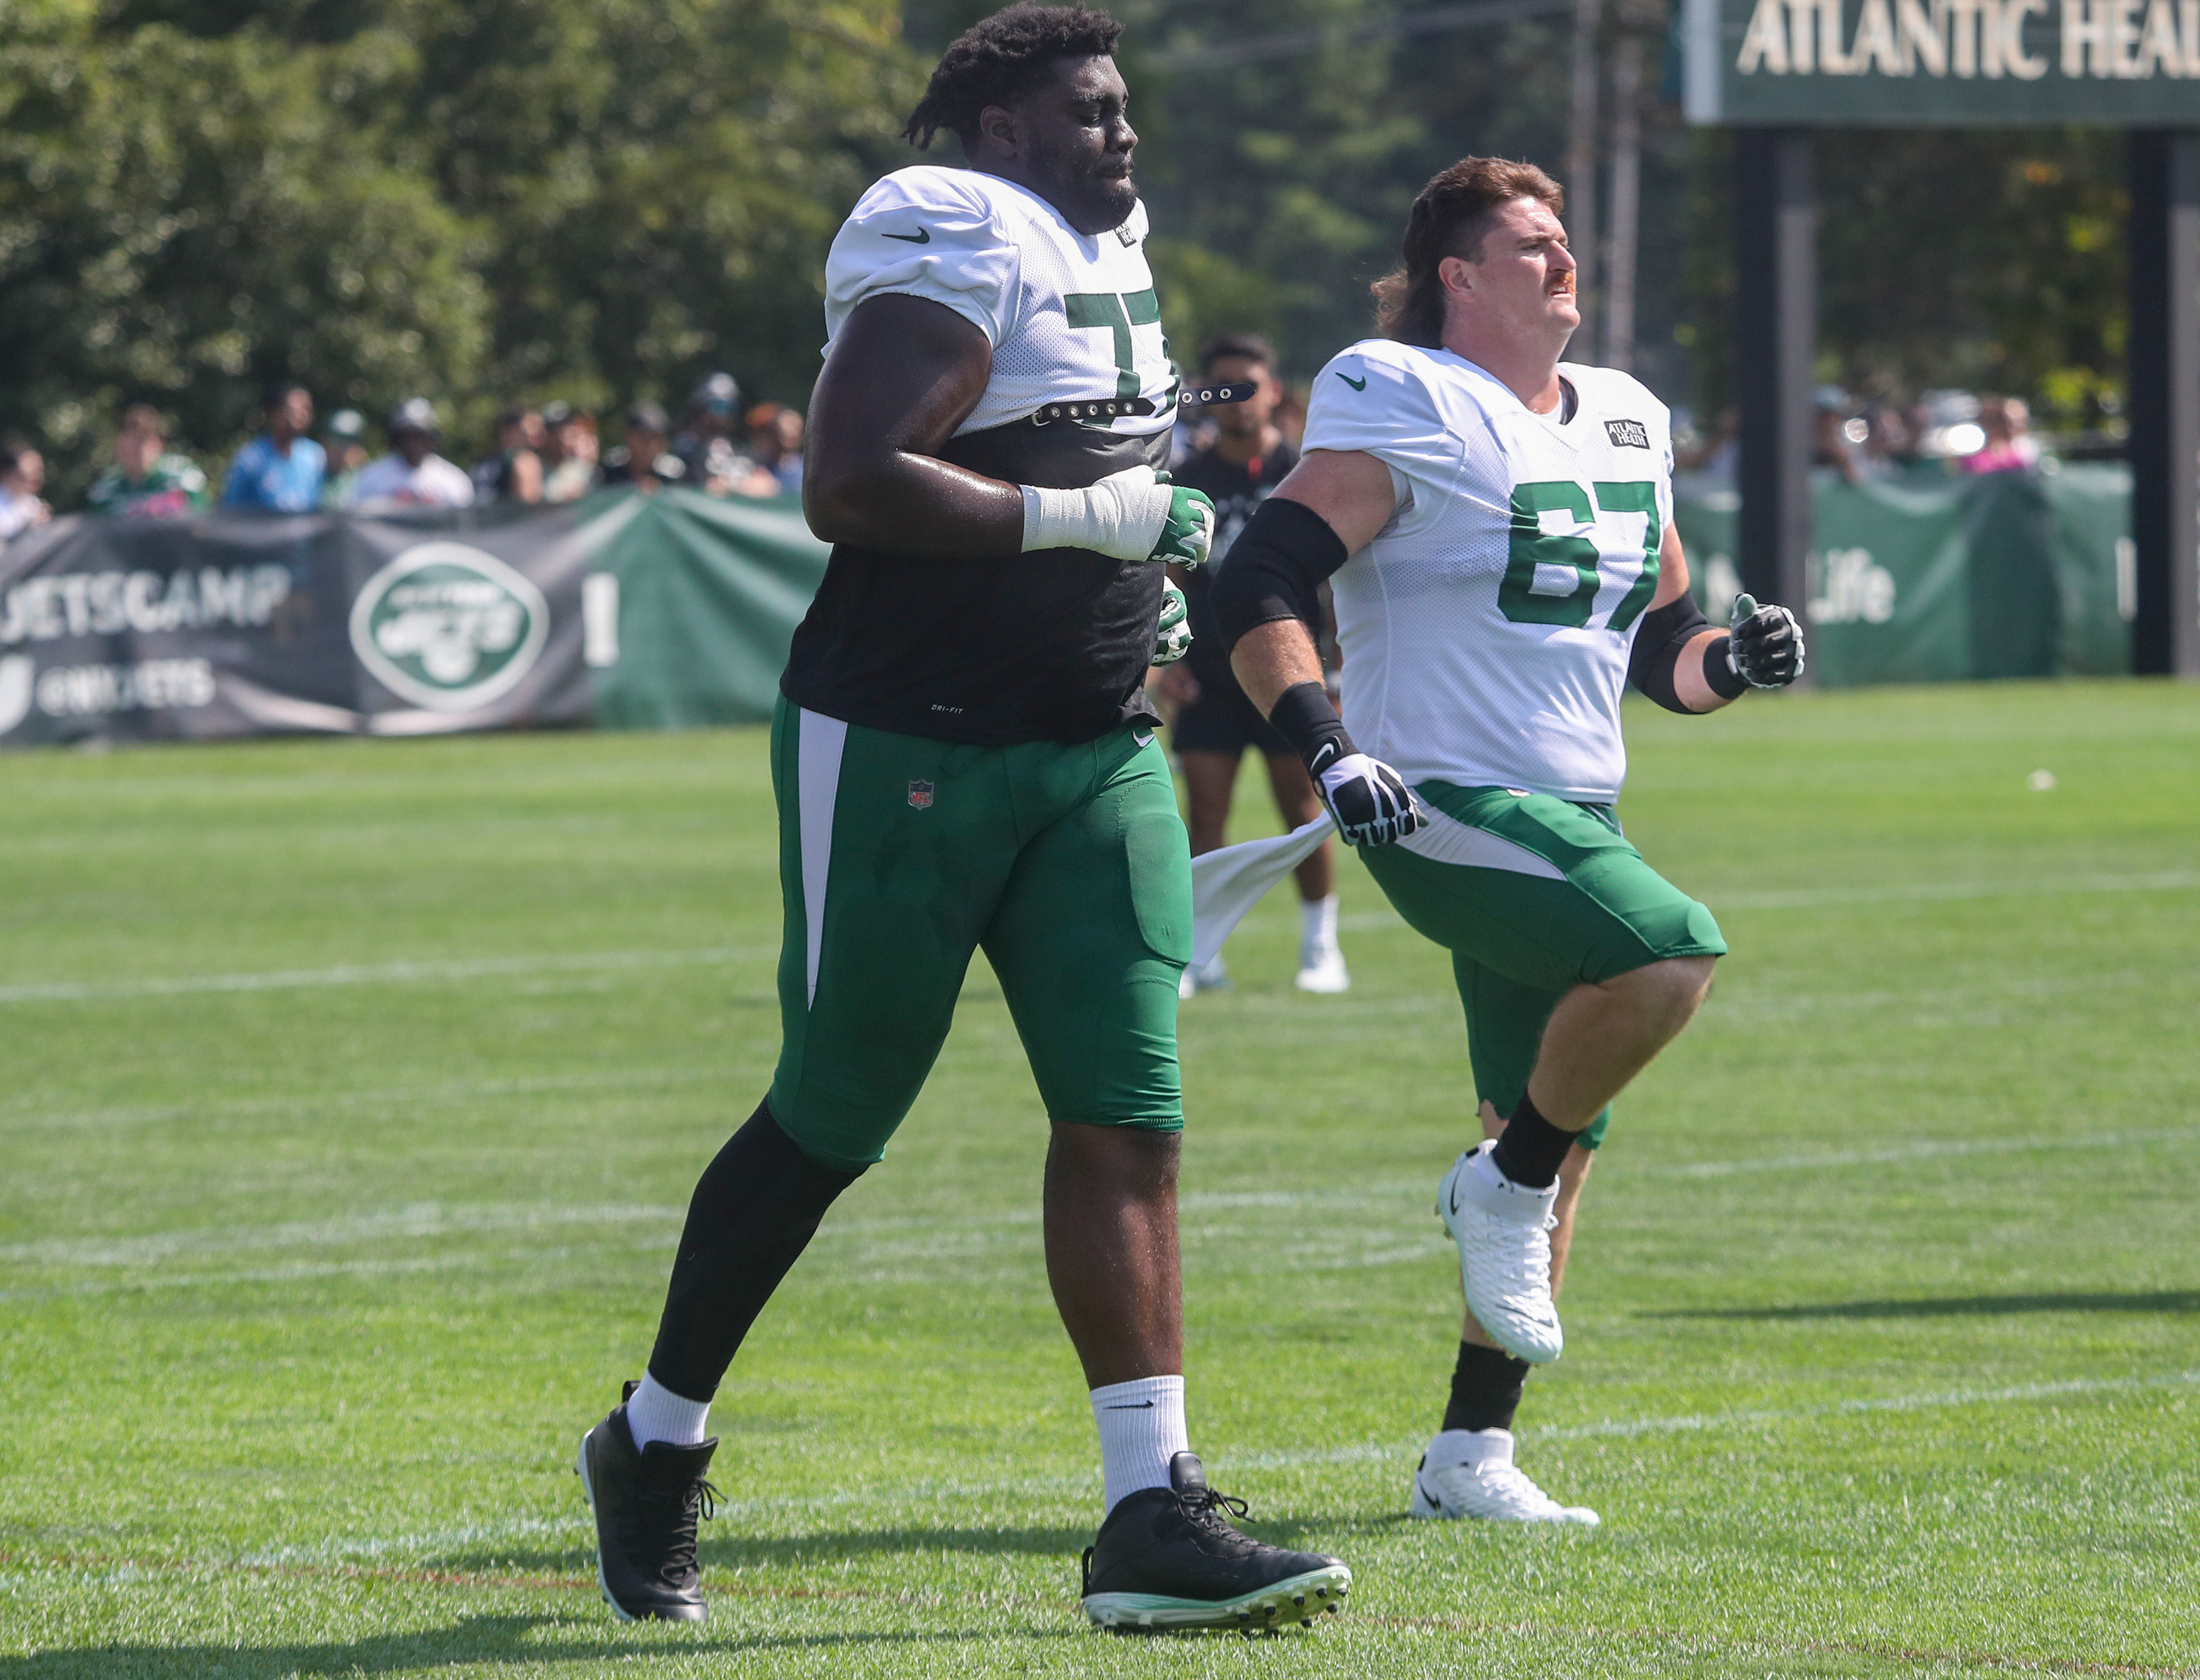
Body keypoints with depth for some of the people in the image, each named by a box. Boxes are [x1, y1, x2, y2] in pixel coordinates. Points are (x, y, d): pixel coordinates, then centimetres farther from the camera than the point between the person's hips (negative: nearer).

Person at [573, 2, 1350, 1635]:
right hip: (906, 747, -8)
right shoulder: (963, 256, -14)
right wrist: (1081, 517, -22)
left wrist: (1147, 572, 16)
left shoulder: (1110, 257, 16)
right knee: (830, 1121, 4)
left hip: (1091, 755, 8)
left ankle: (1155, 1511, -9)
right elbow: (852, 487, -25)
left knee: (1129, 1114, -5)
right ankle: (655, 1448, 23)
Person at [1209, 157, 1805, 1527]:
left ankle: (1471, 1455, 15)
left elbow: (1655, 640, 25)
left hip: (1575, 818, 8)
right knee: (1669, 952, -30)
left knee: (1559, 1150, 7)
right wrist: (1329, 749, -26)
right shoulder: (1404, 406, -7)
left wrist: (1729, 659, 2)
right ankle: (1505, 1185, -8)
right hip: (1443, 809, -8)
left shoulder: (1627, 423, 17)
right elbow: (1260, 589, -13)